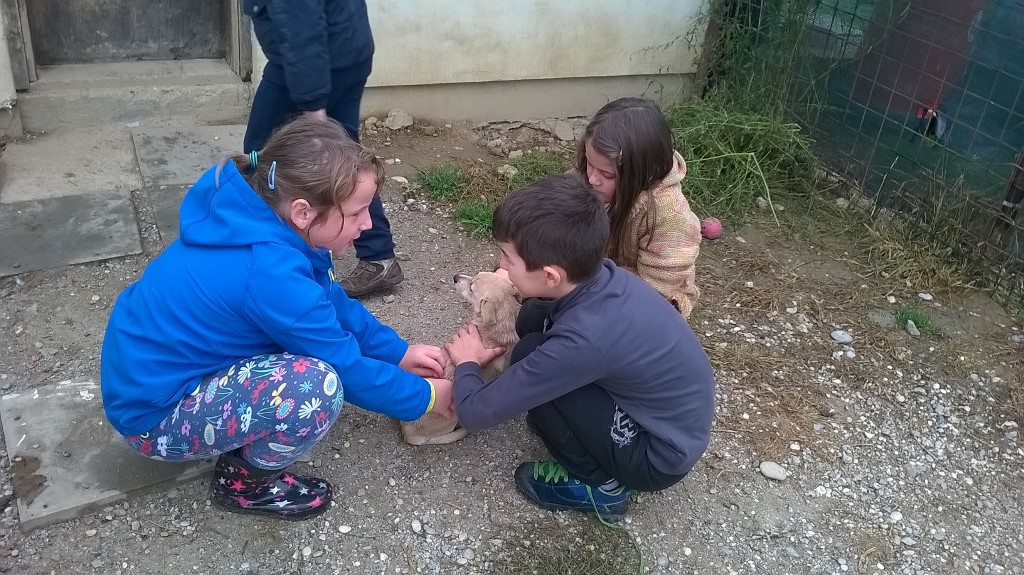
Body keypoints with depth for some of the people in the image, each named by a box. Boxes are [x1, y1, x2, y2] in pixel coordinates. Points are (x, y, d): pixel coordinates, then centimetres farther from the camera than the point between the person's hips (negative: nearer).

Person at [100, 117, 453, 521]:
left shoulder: (263, 221, -9)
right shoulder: (269, 272, -34)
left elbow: (334, 302, 6)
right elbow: (348, 370, -22)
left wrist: (398, 352, 6)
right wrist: (426, 397, -7)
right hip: (154, 414, -9)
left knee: (320, 318, 10)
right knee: (318, 385, -29)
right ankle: (245, 481, 0)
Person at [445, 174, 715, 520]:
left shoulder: (582, 340, -35)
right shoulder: (599, 273, -13)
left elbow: (475, 413, -24)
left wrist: (467, 363, -5)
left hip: (661, 455, -7)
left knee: (530, 358, -19)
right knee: (534, 321, 1)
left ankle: (598, 484, 1)